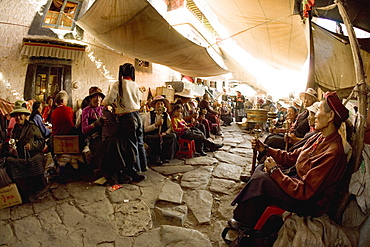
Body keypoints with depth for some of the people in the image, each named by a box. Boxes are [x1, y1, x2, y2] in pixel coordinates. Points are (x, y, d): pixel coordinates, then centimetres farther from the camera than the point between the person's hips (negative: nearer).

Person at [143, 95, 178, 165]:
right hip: (152, 136, -2)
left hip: (163, 135, 2)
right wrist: (156, 124, -14)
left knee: (173, 135, -26)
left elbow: (170, 127, 7)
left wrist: (165, 133, -13)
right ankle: (154, 158, -20)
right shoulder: (149, 114, 5)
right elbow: (145, 129, -2)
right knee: (147, 138, -36)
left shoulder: (166, 115, 13)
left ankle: (165, 157, -19)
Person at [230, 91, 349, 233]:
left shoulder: (332, 153, -28)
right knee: (261, 168, 3)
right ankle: (244, 215, 12)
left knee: (261, 179, -20)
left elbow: (305, 192, -29)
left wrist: (275, 171, -22)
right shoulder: (320, 137, 1)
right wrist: (265, 149, 1)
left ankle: (245, 223, 5)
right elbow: (292, 158, 8)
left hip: (310, 202, -9)